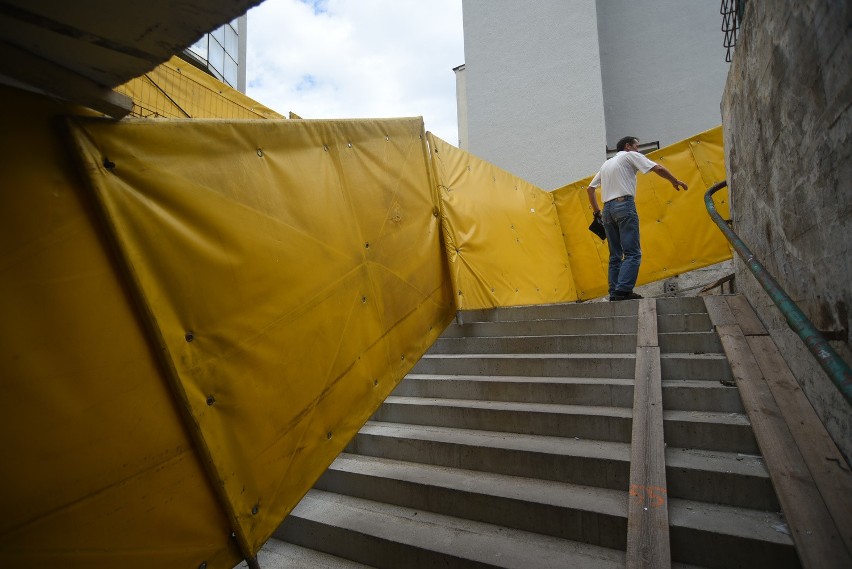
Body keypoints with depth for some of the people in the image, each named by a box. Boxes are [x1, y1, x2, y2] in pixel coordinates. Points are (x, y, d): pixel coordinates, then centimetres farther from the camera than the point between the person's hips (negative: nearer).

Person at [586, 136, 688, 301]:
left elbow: (590, 188, 25)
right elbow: (658, 168, 2)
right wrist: (675, 181, 15)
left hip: (607, 209, 7)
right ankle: (623, 291, -23)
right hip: (624, 205, -7)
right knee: (632, 253, -11)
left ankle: (614, 294, 1)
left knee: (615, 256, 6)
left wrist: (597, 212, 24)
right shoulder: (631, 156, 10)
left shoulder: (606, 164, 27)